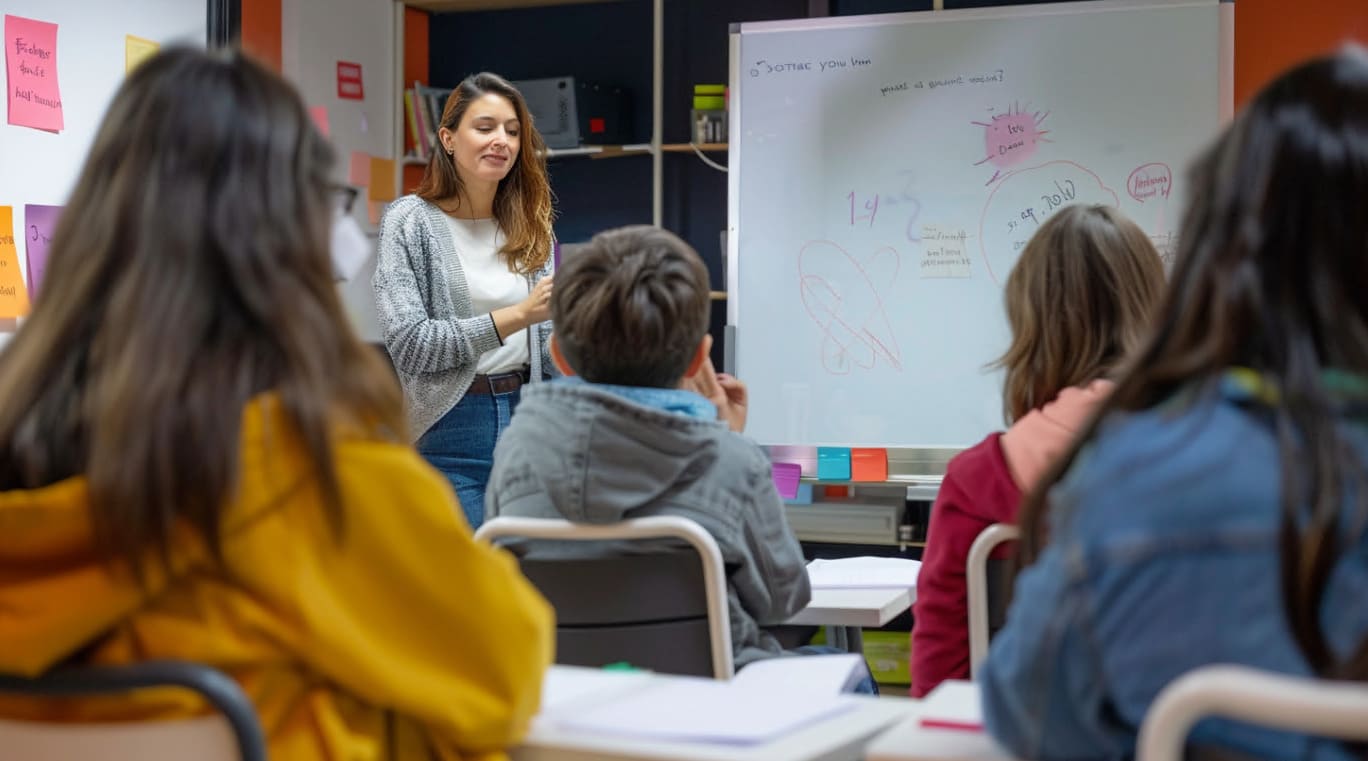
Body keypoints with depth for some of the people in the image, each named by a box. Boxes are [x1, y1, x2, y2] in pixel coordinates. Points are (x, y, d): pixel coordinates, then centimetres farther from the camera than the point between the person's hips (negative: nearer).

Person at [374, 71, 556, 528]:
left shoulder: (530, 226, 11)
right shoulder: (410, 222, -3)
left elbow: (546, 344, 12)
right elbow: (409, 344, -13)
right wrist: (518, 314, -19)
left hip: (526, 418, 4)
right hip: (449, 432, -4)